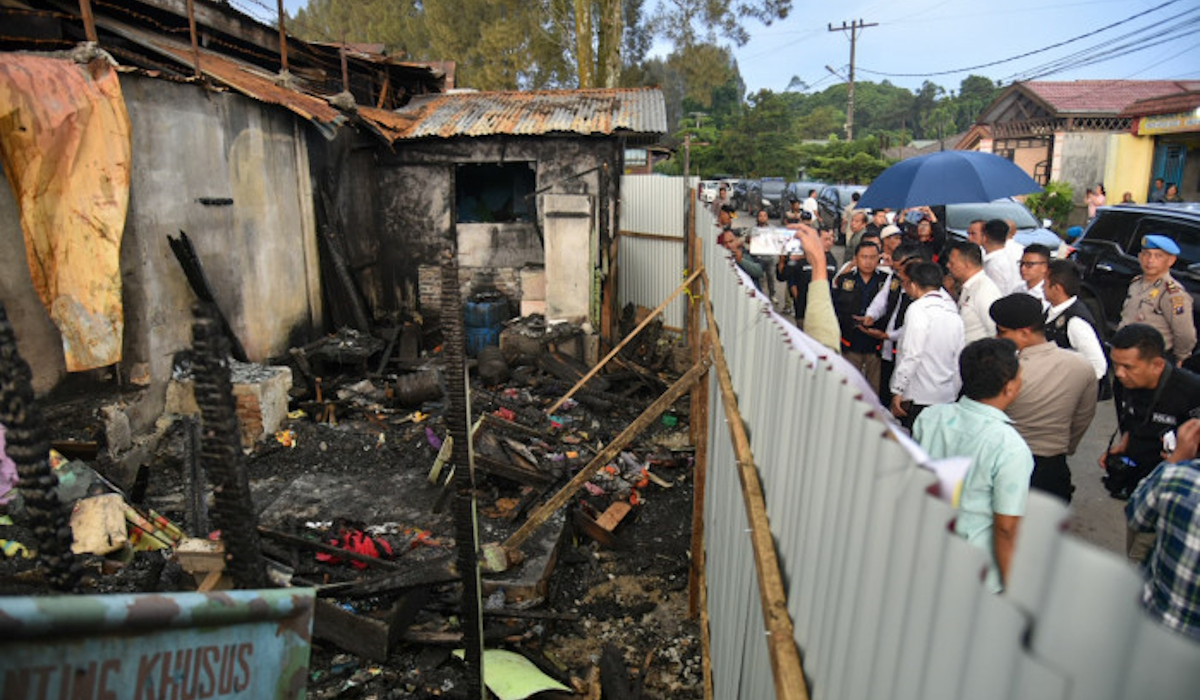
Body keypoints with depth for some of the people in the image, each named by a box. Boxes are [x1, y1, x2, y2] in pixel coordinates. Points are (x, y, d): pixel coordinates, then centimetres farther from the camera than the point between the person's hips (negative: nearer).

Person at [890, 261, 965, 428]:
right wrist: (953, 393, 22)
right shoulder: (954, 313, 11)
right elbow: (959, 360, 14)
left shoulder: (919, 308, -10)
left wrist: (898, 391, -13)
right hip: (946, 397, 7)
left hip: (917, 397, -7)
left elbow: (911, 355, -17)